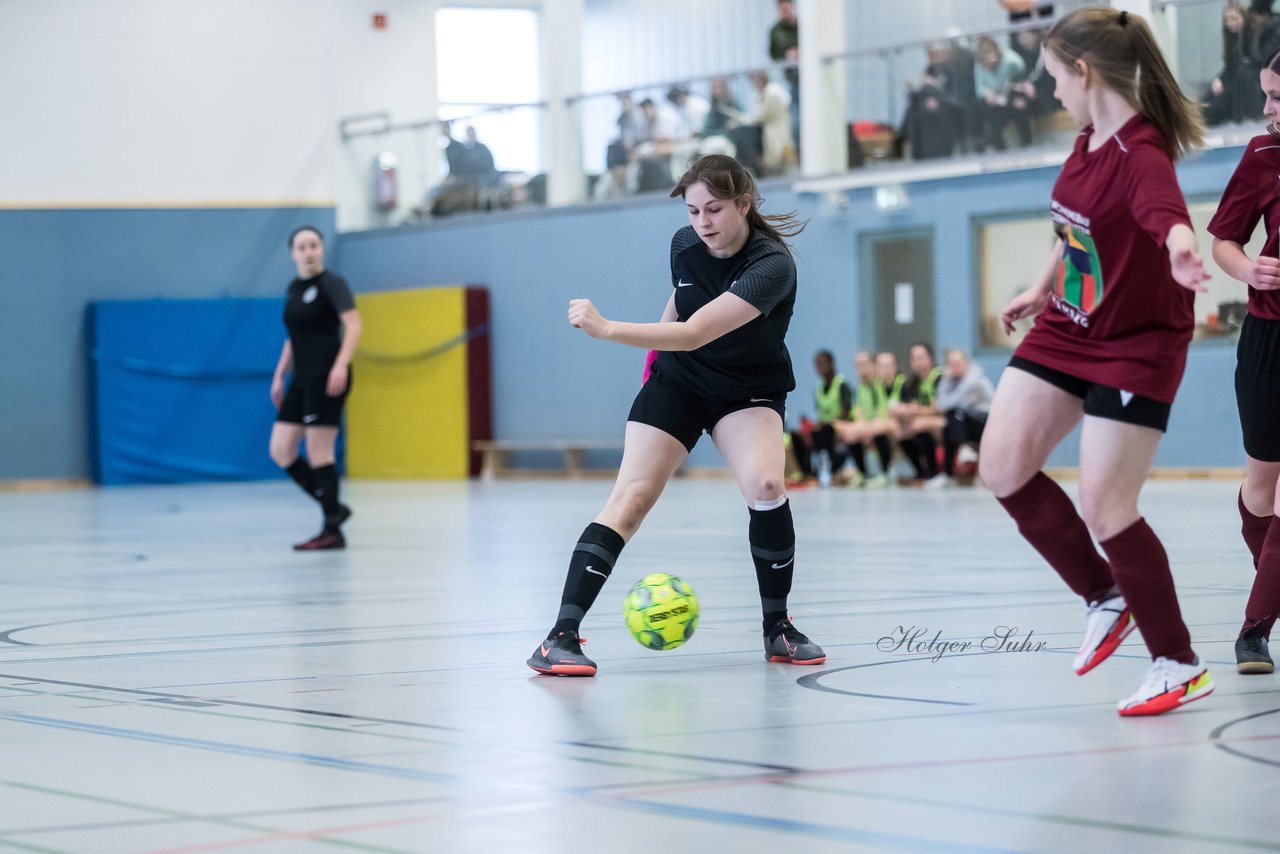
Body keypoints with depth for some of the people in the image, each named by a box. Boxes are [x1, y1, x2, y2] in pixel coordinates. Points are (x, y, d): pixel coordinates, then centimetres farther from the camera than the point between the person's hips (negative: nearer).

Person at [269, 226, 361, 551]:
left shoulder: (331, 284, -7)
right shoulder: (294, 288, 16)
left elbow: (353, 325, -19)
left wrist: (341, 365, -32)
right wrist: (279, 376, 22)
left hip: (327, 377, -8)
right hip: (302, 379, 8)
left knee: (319, 452, -8)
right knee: (280, 451, 4)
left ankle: (332, 532, 0)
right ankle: (333, 508, 15)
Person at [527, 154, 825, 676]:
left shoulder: (771, 265, -29)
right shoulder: (684, 245, -11)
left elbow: (694, 333, -39)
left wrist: (607, 329, -46)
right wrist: (655, 350, 22)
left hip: (750, 391, -3)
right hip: (678, 381, 3)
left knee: (765, 486, -28)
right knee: (632, 497, -14)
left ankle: (777, 628, -7)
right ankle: (560, 637, -21)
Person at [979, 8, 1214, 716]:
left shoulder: (1141, 152, -26)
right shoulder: (1089, 140, 1)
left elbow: (1167, 212, -49)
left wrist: (1180, 250, -71)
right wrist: (1044, 288, 31)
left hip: (1134, 349, -8)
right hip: (1066, 332, 8)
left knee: (1104, 510, -9)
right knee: (1003, 467, -1)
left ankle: (1179, 665, 8)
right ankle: (1106, 598, 18)